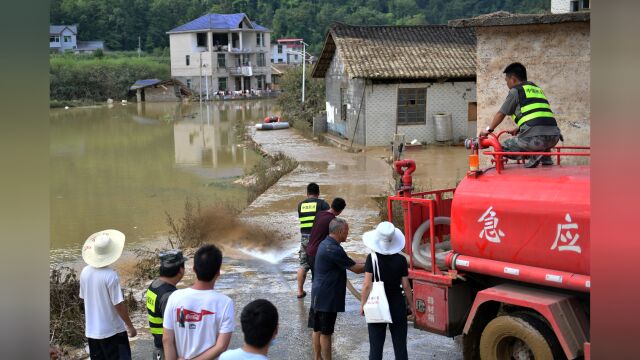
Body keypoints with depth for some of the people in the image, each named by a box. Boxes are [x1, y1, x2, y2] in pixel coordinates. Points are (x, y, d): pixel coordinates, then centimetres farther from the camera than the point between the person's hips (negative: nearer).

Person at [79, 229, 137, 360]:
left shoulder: (85, 272, -3)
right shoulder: (110, 275, -21)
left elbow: (83, 297, 9)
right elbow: (118, 304, -18)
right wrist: (130, 327, -8)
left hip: (91, 331, 6)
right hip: (112, 331, -6)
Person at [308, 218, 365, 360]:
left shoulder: (325, 244, 10)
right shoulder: (334, 249, -22)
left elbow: (347, 263, 18)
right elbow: (356, 268, -17)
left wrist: (365, 263, 13)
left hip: (318, 296, 10)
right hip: (328, 298, -10)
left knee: (317, 329, 16)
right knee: (325, 332, 0)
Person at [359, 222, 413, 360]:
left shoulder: (372, 258, -10)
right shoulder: (401, 260, -6)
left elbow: (367, 285, -11)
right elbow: (406, 286, -3)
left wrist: (362, 304, 0)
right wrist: (412, 305, 9)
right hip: (397, 306, 1)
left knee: (376, 347, 5)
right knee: (400, 346, 8)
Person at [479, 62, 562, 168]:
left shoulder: (515, 91, 5)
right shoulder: (537, 89, 27)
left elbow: (501, 114, 9)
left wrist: (489, 129, 22)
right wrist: (517, 129, 41)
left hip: (535, 137, -7)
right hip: (554, 137, 7)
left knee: (504, 147, 9)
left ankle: (534, 155, -8)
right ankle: (545, 158, 13)